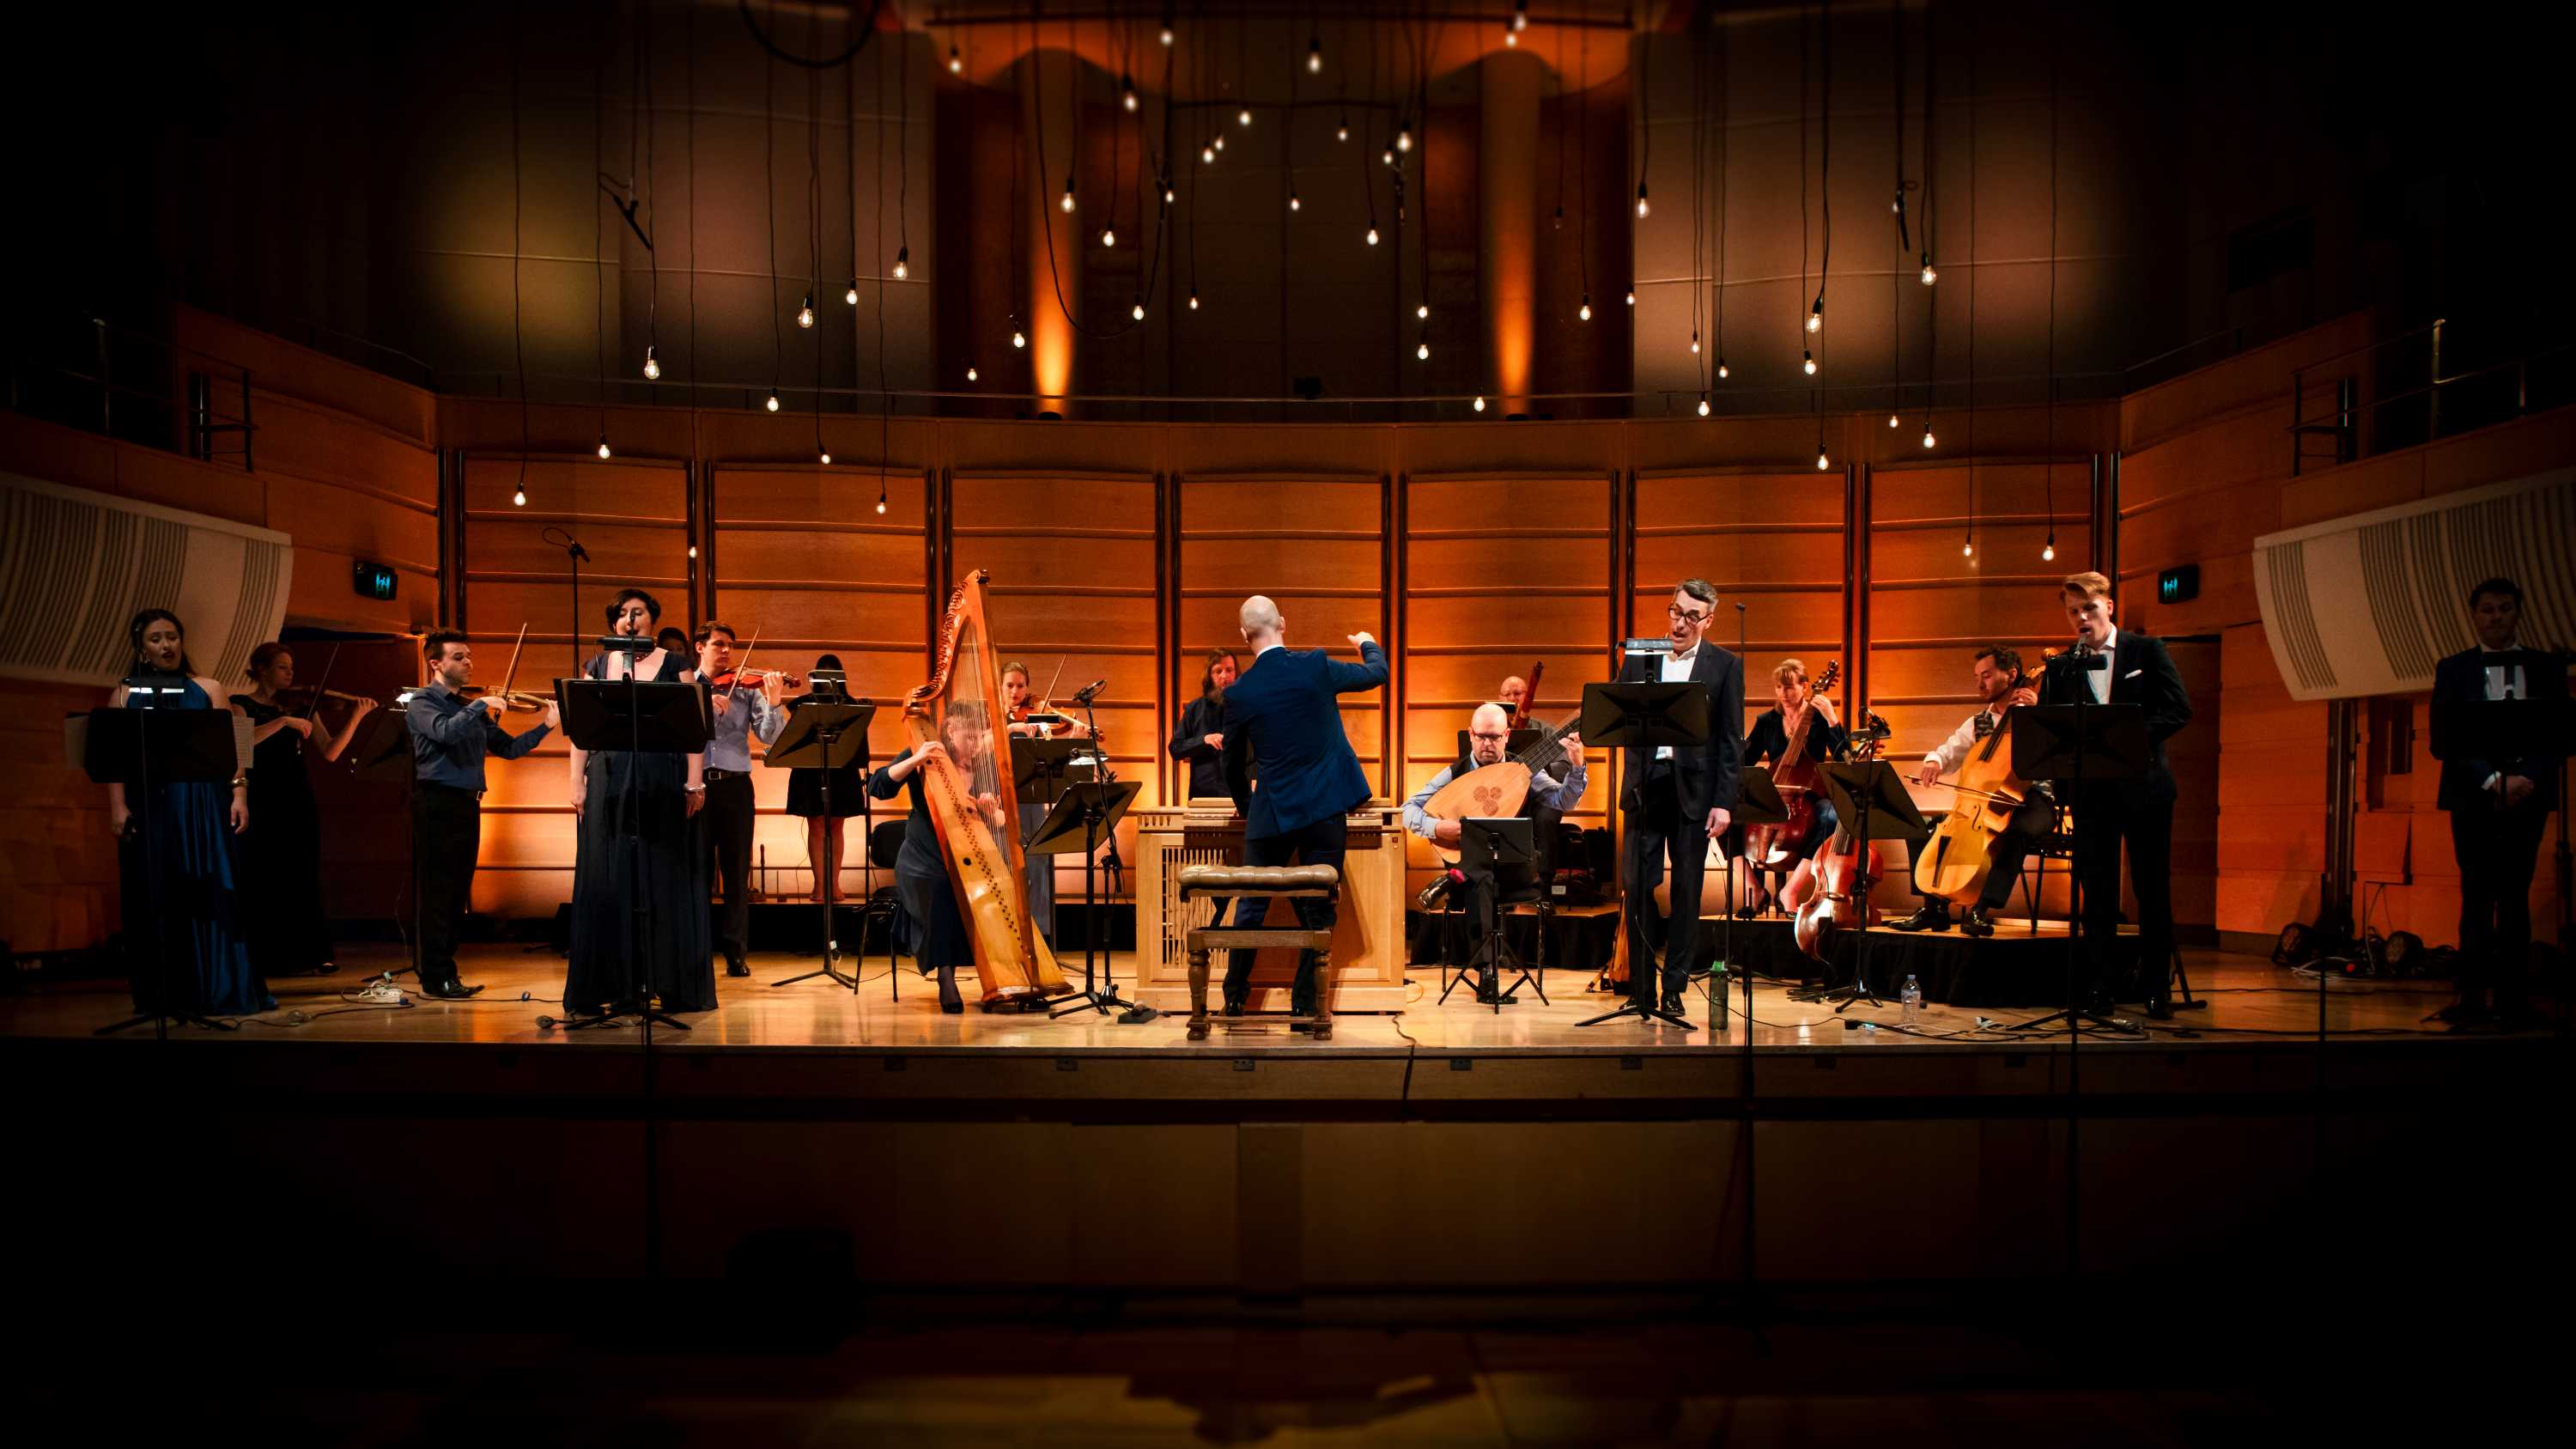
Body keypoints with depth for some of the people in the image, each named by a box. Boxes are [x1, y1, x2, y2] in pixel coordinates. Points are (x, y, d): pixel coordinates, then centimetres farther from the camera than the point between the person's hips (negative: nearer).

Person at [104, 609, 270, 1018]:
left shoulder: (208, 690, 9)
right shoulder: (125, 695, 11)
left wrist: (239, 796, -7)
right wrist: (118, 807, -8)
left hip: (202, 806, -1)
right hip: (147, 807, 1)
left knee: (211, 893, -3)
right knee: (156, 899, 2)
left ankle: (222, 989, 0)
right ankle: (162, 995, 8)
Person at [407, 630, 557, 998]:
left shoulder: (471, 708, 17)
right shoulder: (421, 701, -3)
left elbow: (508, 748, 12)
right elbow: (445, 732, -24)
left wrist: (546, 726, 1)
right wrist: (481, 705, -19)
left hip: (468, 803, 7)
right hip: (437, 802, -7)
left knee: (457, 894, 10)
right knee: (436, 892, -3)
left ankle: (445, 972, 18)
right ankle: (436, 978, 1)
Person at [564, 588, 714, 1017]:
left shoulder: (675, 664, 6)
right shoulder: (597, 667, 11)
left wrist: (695, 782, -8)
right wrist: (577, 783, 1)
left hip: (664, 780, -2)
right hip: (610, 781, 2)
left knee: (666, 879, 0)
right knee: (609, 880, 2)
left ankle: (673, 984, 5)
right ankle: (616, 983, 8)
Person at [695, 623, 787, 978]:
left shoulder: (745, 689, 8)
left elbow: (769, 737, -2)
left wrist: (773, 703, -18)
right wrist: (703, 705, -20)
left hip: (735, 786, 0)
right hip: (695, 785, 0)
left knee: (737, 872, 2)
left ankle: (734, 951, 9)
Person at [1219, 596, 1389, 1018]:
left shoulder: (1239, 693, -5)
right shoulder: (1316, 666, -7)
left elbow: (1233, 764, 7)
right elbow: (1376, 674, 10)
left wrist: (1244, 804, 25)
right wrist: (1368, 644, 33)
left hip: (1272, 813, 0)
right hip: (1326, 809, 0)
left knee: (1251, 905, 14)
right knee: (1318, 910, 7)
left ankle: (1235, 998, 21)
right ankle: (1305, 1004, 10)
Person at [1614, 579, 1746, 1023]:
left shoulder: (1725, 666, 2)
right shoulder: (1640, 658, 9)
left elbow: (1732, 740, 0)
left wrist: (1724, 802, -7)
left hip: (1693, 789, -1)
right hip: (1645, 785, 2)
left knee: (1686, 892, 5)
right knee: (1639, 889, 1)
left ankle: (1673, 989, 15)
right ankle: (1641, 987, 10)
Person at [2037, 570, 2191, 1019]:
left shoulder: (2146, 650, 4)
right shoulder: (2060, 668, 10)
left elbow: (2178, 709, -4)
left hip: (2143, 785, -2)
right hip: (2090, 791, 2)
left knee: (2153, 890, 5)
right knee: (2097, 893, 3)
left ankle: (2155, 987, 16)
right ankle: (2104, 987, 10)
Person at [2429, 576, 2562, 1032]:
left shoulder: (2547, 668, 10)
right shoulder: (2453, 670, 6)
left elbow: (2559, 735, 3)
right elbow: (2443, 741, -1)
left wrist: (2529, 779, -13)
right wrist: (2492, 780, -12)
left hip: (2527, 799, 1)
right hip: (2473, 799, -1)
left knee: (2514, 897, 4)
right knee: (2477, 897, -2)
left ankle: (2513, 1000, 8)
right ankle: (2473, 998, 1)